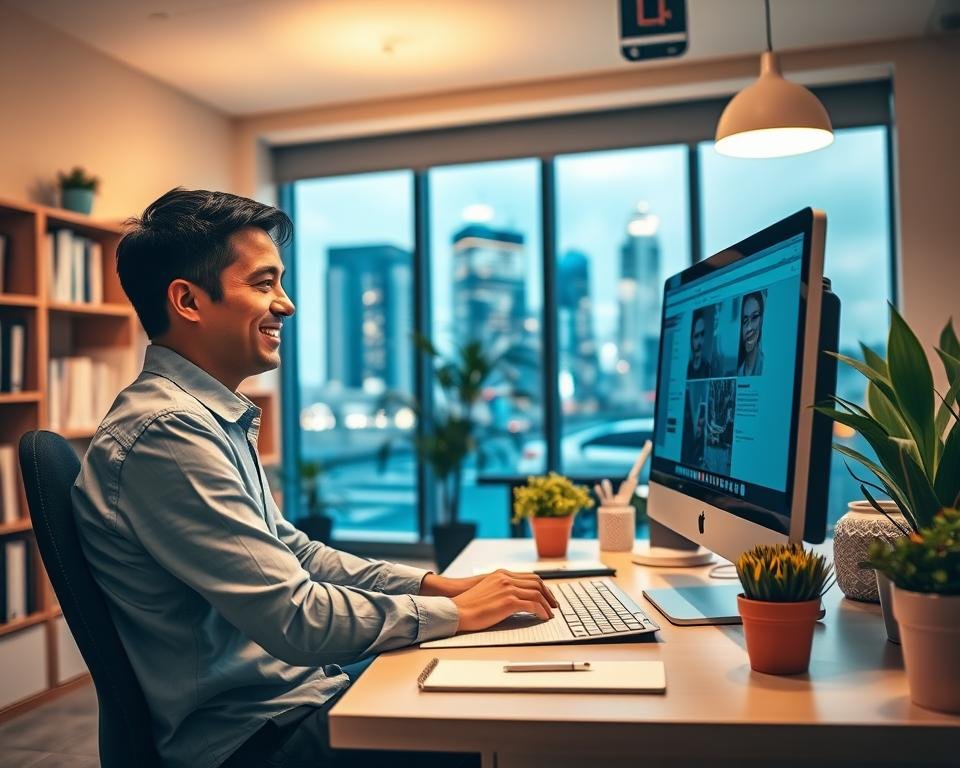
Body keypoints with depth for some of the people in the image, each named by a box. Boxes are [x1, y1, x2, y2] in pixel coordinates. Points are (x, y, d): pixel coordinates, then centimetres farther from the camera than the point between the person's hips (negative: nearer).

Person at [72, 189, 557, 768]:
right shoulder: (166, 432, -23)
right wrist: (455, 612, -12)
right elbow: (295, 618, -24)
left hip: (289, 693, 9)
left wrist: (434, 583, 3)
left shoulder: (210, 417, 9)